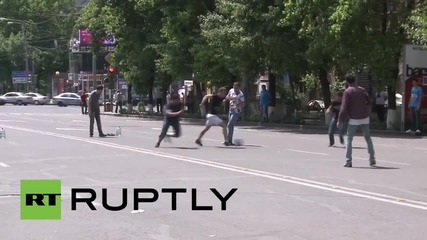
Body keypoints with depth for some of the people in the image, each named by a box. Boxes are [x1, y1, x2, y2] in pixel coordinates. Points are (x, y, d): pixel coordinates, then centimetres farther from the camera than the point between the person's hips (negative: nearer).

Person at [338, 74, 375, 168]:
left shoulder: (347, 92, -6)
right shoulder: (362, 90, 6)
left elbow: (344, 108, -11)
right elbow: (369, 101, 5)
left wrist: (340, 120, -7)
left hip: (354, 119, -4)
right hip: (365, 118, 4)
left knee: (349, 139, 6)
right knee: (368, 138, 15)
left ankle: (348, 161, -3)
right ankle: (372, 160, 11)